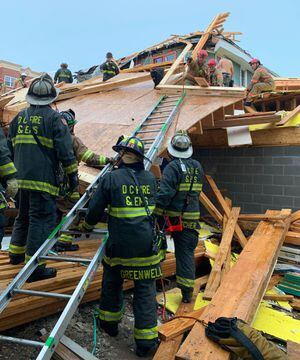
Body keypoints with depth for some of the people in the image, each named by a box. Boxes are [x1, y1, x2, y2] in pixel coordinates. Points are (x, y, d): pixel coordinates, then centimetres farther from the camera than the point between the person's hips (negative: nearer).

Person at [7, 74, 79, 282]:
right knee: (42, 219, -1)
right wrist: (73, 175, -4)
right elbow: (65, 150, -10)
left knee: (24, 216, 23)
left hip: (21, 178, 7)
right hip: (44, 179, -7)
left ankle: (16, 253, 38)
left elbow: (10, 147, 19)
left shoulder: (19, 117, 14)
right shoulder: (54, 118, -4)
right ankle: (34, 267, 2)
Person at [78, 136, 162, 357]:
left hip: (119, 246, -1)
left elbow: (95, 211, -1)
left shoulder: (111, 178, -8)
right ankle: (145, 340, 17)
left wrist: (86, 226, 20)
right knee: (145, 291, 10)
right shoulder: (151, 179, 3)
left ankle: (109, 322, 41)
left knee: (112, 283, 22)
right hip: (146, 246, 2)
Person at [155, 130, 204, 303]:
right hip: (191, 218, 6)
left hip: (172, 216, -5)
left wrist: (156, 215, -19)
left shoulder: (172, 167, -12)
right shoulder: (198, 167, 8)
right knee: (186, 252, 9)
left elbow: (165, 193, -21)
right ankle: (187, 291, 13)